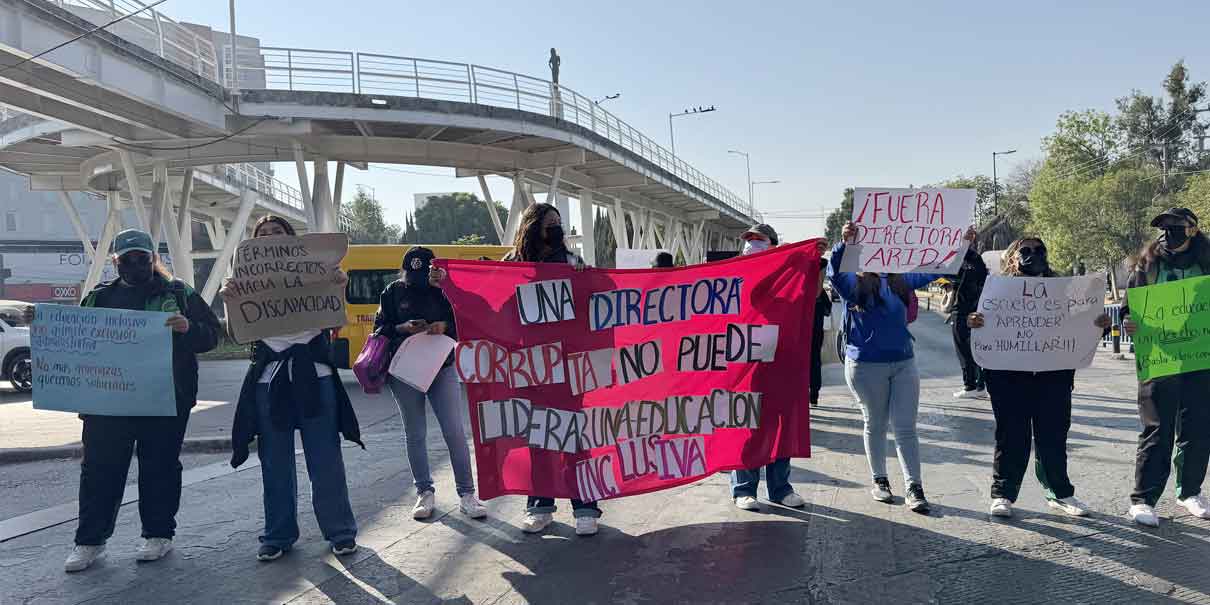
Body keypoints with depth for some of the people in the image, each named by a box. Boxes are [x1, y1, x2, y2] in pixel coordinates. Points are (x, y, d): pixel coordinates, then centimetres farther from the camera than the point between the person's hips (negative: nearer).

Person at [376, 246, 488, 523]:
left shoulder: (443, 289, 1)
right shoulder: (393, 292, 3)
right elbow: (379, 329, 3)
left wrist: (445, 327, -20)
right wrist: (403, 328, -14)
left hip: (442, 368, -1)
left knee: (455, 432, -3)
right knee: (415, 435, 7)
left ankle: (466, 495, 4)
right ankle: (425, 493, 20)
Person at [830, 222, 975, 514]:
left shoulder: (900, 281, 6)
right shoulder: (854, 283, -8)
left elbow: (932, 271, 14)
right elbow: (835, 272, -29)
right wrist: (844, 243, -46)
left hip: (903, 362, 4)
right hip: (866, 365, -3)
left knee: (906, 428, 3)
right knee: (875, 425, 12)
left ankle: (915, 488, 5)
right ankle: (879, 480, 27)